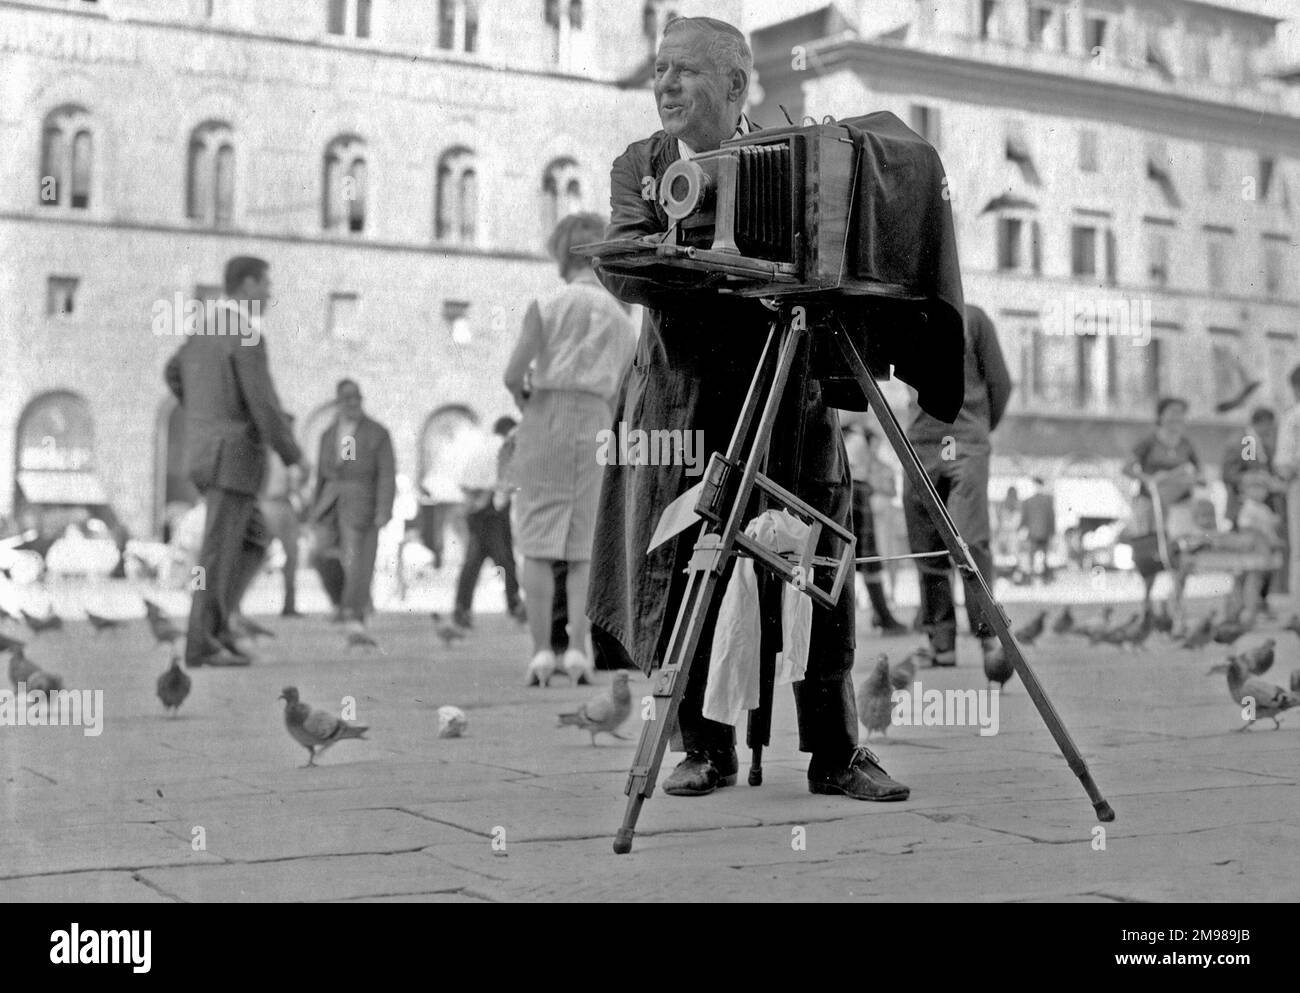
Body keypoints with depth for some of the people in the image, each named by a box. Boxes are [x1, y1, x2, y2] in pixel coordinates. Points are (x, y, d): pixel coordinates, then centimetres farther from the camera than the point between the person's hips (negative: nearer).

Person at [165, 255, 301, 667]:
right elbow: (265, 406, -21)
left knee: (255, 540, 16)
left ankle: (213, 619, 8)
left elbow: (174, 373, 32)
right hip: (233, 458, -9)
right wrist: (294, 458, -11)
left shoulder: (208, 327, 15)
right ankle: (203, 643, -1)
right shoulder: (247, 336, -16)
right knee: (220, 552, -4)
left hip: (207, 456, 9)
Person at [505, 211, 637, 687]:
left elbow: (513, 374, -11)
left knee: (538, 544, 0)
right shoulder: (623, 321, 11)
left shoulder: (546, 305, -4)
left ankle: (541, 651, -8)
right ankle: (576, 648, -4)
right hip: (592, 430, 3)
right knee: (579, 548, 9)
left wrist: (522, 400, 10)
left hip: (545, 423, -3)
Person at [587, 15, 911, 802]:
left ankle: (836, 753, 7)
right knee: (682, 578, -1)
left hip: (789, 395, -1)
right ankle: (706, 750, 13)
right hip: (684, 402, 1)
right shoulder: (639, 167, 7)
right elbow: (623, 269, -8)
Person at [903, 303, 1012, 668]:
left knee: (970, 540, -14)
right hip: (920, 447, 4)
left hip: (966, 444, -3)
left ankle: (989, 635, -4)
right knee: (926, 548, 2)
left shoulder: (971, 317, 4)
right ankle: (940, 643, 10)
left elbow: (1000, 382, 7)